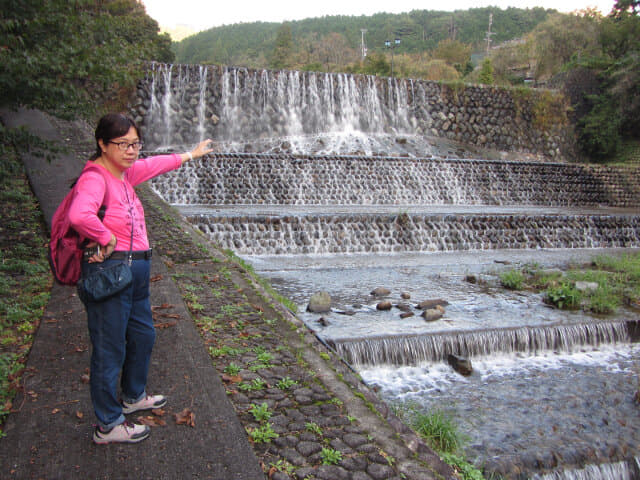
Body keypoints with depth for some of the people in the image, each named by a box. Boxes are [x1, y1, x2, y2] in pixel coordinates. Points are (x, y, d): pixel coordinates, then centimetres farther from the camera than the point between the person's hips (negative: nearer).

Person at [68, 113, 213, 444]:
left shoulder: (123, 173, 10)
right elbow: (79, 215, -38)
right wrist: (107, 239, -22)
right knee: (110, 348, 2)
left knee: (143, 335, 23)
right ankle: (108, 426, 18)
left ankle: (133, 396, 46)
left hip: (136, 270, 10)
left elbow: (152, 165, 29)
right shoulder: (94, 179, -18)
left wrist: (190, 155, 42)